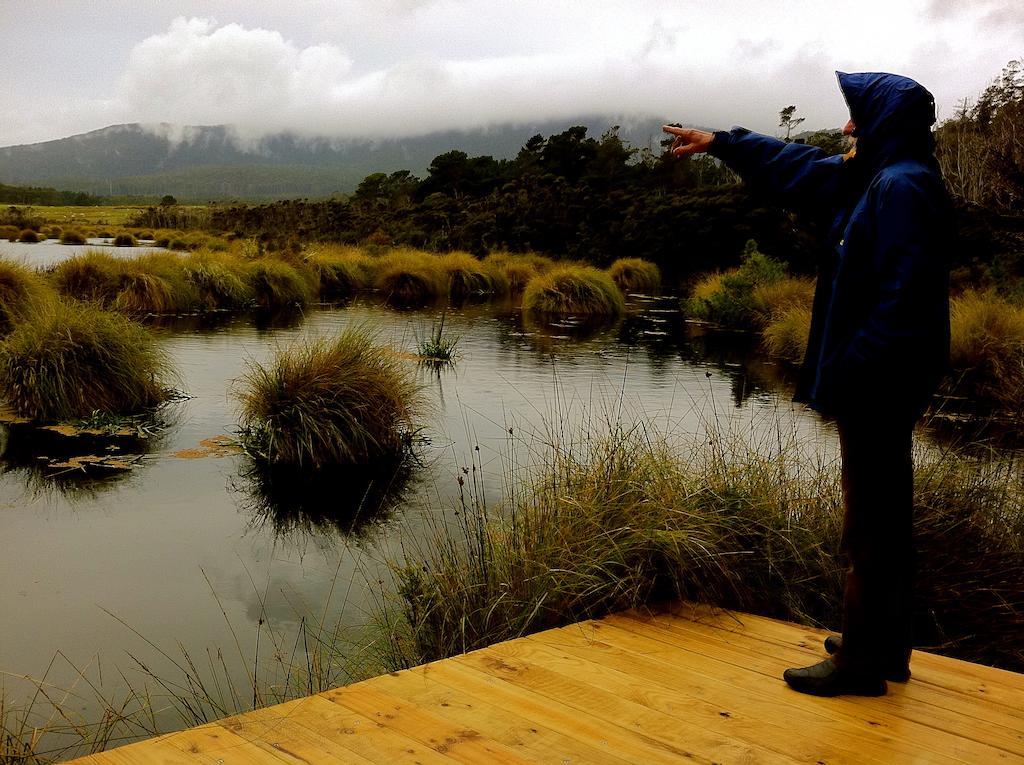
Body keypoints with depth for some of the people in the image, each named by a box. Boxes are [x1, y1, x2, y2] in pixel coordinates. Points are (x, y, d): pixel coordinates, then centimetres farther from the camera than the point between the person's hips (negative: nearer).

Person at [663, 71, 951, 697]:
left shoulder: (902, 187, -16)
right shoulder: (876, 180, 15)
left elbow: (902, 295, -25)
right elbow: (797, 168, 28)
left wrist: (860, 372, -24)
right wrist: (721, 143, 34)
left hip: (879, 386, -10)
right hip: (881, 384, 10)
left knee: (871, 521, -3)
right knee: (884, 515, 16)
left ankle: (863, 660, 7)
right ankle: (881, 645, 27)